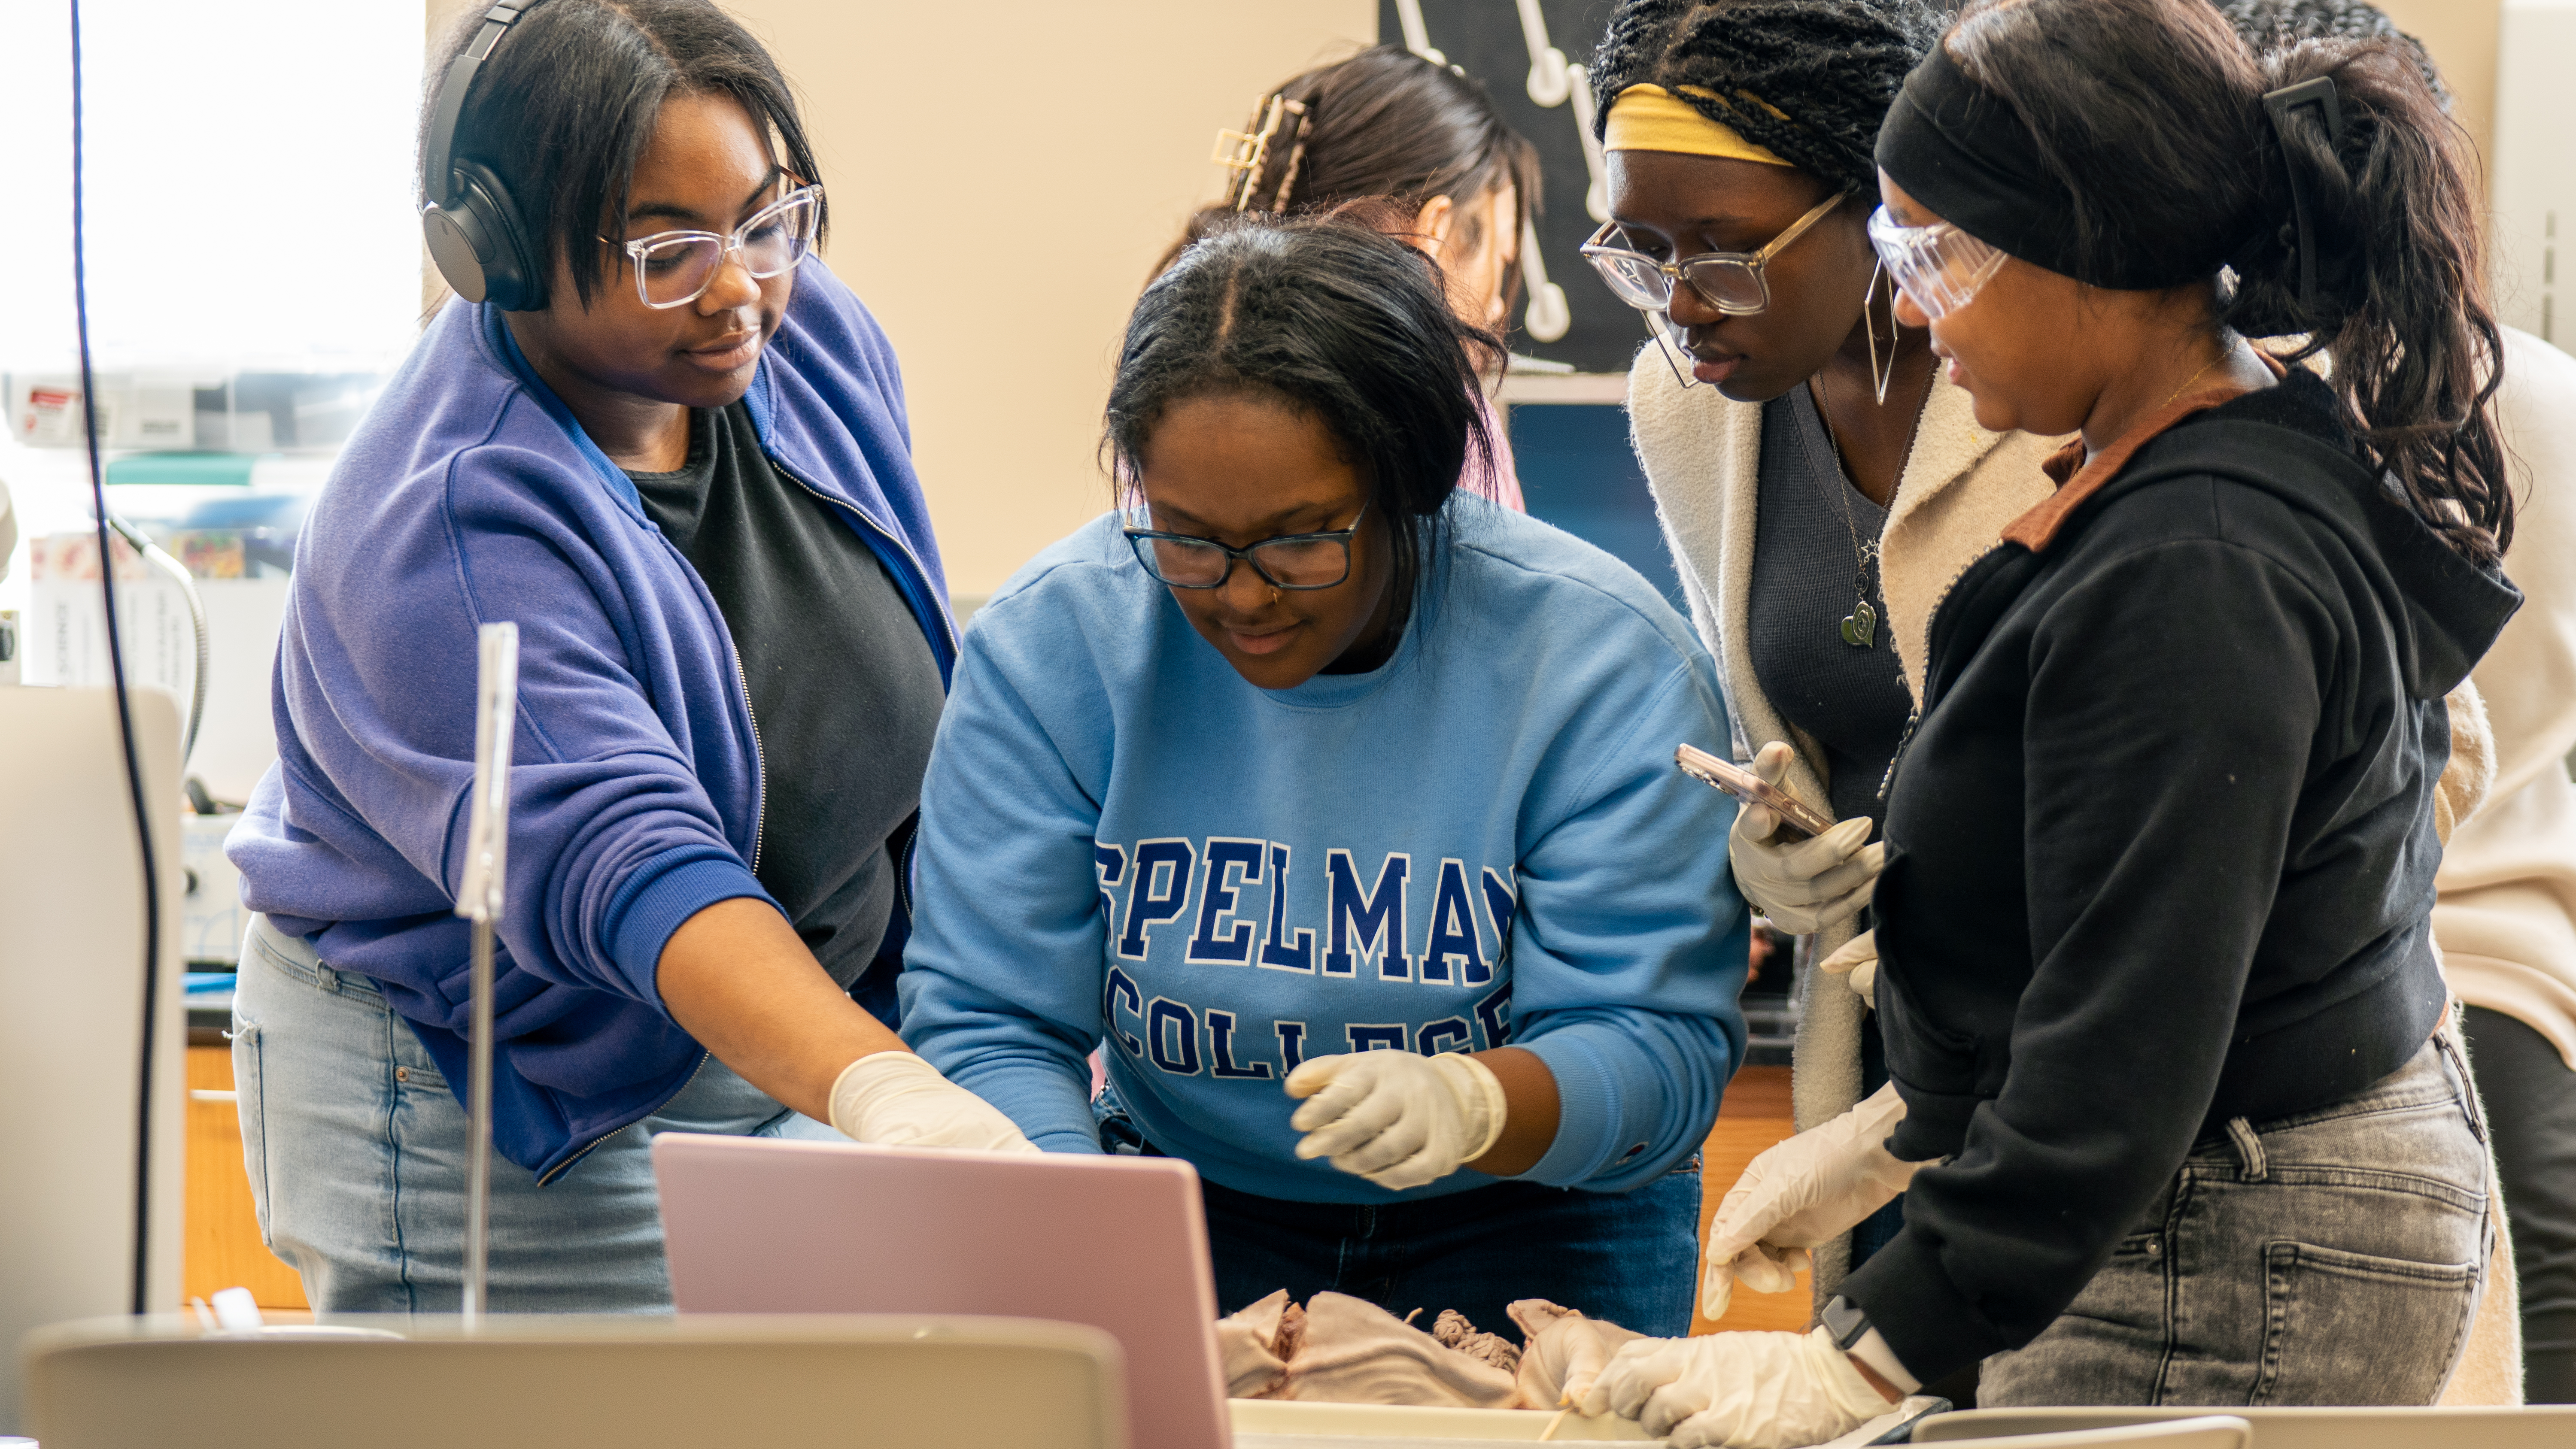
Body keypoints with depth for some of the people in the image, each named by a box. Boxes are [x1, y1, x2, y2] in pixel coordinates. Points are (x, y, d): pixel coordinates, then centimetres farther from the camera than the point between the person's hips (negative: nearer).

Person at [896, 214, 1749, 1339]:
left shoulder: (1600, 658, -13)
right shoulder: (1050, 644, -9)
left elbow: (1661, 1050, -15)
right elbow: (984, 1025, -9)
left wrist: (1470, 1102, -37)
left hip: (1524, 1223, -1)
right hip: (1191, 1199, 2)